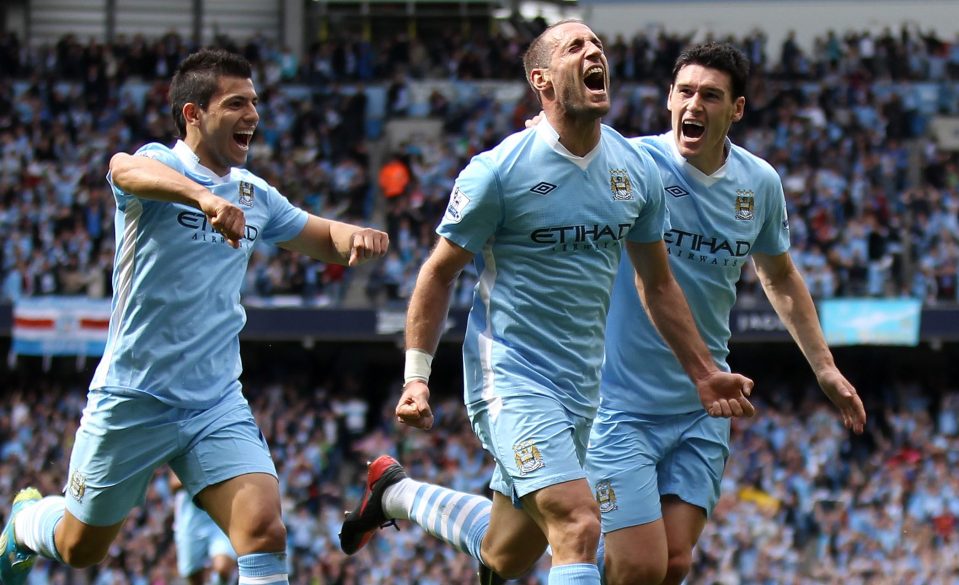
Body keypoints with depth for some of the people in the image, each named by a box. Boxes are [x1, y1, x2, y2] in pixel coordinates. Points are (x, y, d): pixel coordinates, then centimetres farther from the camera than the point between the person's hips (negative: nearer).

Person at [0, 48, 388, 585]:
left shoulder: (255, 195, 6)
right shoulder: (160, 165, -14)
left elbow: (323, 238, 19)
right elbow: (127, 170, -39)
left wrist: (356, 237, -8)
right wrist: (204, 196, -60)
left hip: (218, 404, 4)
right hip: (132, 398, -4)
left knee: (265, 531, -19)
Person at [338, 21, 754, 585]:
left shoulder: (637, 170, 4)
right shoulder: (500, 169, -12)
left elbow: (659, 284, 16)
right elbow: (440, 272, -3)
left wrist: (704, 373, 14)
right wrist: (416, 378, -8)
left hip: (583, 385, 6)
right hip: (511, 379, -6)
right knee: (578, 525, -24)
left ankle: (396, 492, 39)